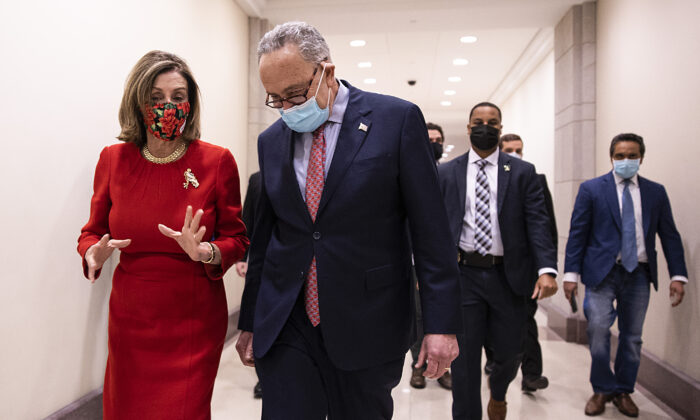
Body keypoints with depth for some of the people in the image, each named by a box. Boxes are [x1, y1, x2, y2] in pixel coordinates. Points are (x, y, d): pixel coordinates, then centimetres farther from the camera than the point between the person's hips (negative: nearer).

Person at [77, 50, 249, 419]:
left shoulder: (217, 161, -9)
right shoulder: (113, 159, -1)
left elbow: (236, 239, -3)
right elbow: (93, 231, 8)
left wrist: (207, 252, -23)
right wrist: (94, 253, -14)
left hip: (193, 322, -3)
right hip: (129, 317, 3)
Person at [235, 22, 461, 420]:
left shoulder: (397, 119, -6)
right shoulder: (271, 140, 7)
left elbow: (431, 230, -7)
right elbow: (264, 236, 12)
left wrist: (441, 324, -10)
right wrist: (250, 323, 14)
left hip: (366, 325, -2)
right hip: (284, 327, 3)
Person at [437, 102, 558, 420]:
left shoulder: (523, 172, 5)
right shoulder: (445, 173, 6)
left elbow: (537, 222, -4)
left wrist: (547, 269, -18)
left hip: (507, 275, 1)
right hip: (462, 275, 0)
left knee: (509, 351, 14)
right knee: (463, 357, 4)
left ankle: (498, 393, 47)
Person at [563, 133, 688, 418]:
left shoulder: (656, 192, 8)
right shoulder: (591, 189, 1)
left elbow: (670, 236, 9)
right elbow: (577, 234, -1)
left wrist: (678, 275, 0)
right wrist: (571, 273, -7)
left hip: (639, 274, 3)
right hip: (602, 272, -2)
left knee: (632, 337, 10)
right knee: (598, 331, -9)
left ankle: (623, 391, 27)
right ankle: (602, 389, 11)